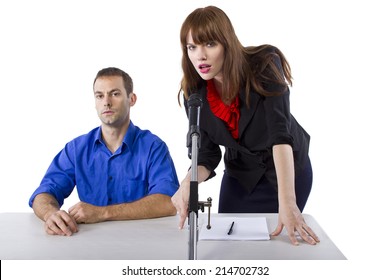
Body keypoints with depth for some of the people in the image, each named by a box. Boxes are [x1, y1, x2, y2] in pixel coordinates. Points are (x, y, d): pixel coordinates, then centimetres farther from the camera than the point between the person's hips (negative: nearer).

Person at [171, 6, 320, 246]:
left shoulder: (264, 65, -28)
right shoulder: (194, 94, -17)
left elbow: (281, 133, -37)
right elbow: (206, 156, -12)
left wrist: (287, 203, -47)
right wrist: (188, 183, -35)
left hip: (289, 169, -3)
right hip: (241, 175, 3)